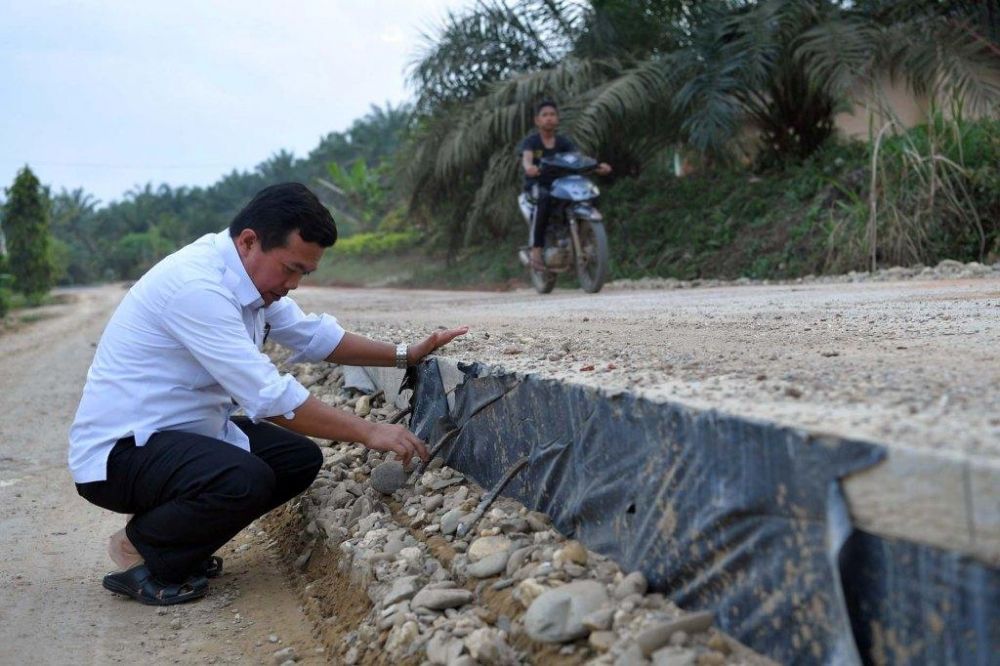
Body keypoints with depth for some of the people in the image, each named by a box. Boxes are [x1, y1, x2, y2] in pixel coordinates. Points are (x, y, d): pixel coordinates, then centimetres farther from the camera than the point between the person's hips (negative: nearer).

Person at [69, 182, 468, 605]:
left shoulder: (250, 275, 3)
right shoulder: (197, 287, -27)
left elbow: (313, 336, 14)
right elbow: (270, 397, -30)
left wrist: (405, 355, 5)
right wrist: (368, 432, -26)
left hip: (184, 433, 10)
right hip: (117, 452, -10)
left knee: (300, 458, 3)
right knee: (245, 480, -32)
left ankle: (179, 542, 11)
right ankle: (139, 552, -5)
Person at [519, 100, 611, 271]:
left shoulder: (563, 142, 8)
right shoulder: (530, 141, -2)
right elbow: (526, 158, -23)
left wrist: (598, 165, -31)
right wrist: (529, 167, -49)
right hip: (536, 185, -4)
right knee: (544, 198, -39)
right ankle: (536, 250, -39)